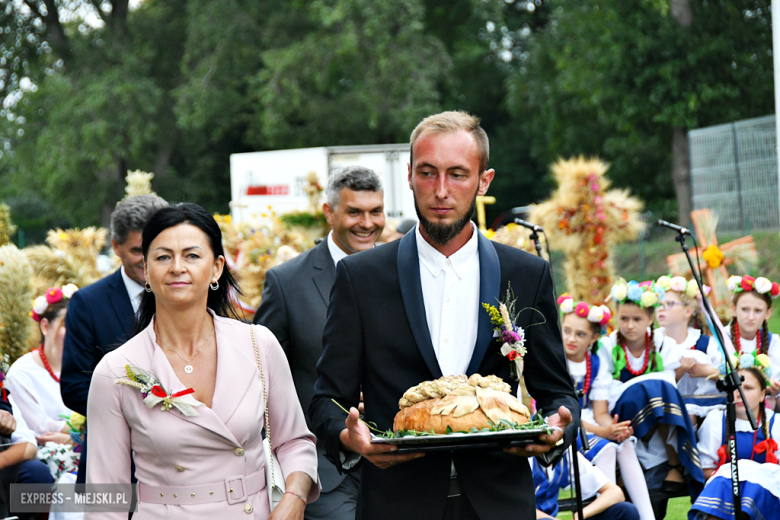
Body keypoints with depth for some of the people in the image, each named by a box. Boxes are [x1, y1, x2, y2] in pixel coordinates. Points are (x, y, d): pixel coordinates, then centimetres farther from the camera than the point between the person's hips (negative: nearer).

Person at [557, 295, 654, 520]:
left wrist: (616, 428, -25)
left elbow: (601, 413, -1)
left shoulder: (596, 365, 5)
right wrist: (602, 432, -29)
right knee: (604, 448, -28)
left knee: (625, 444, -20)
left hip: (591, 427, 5)